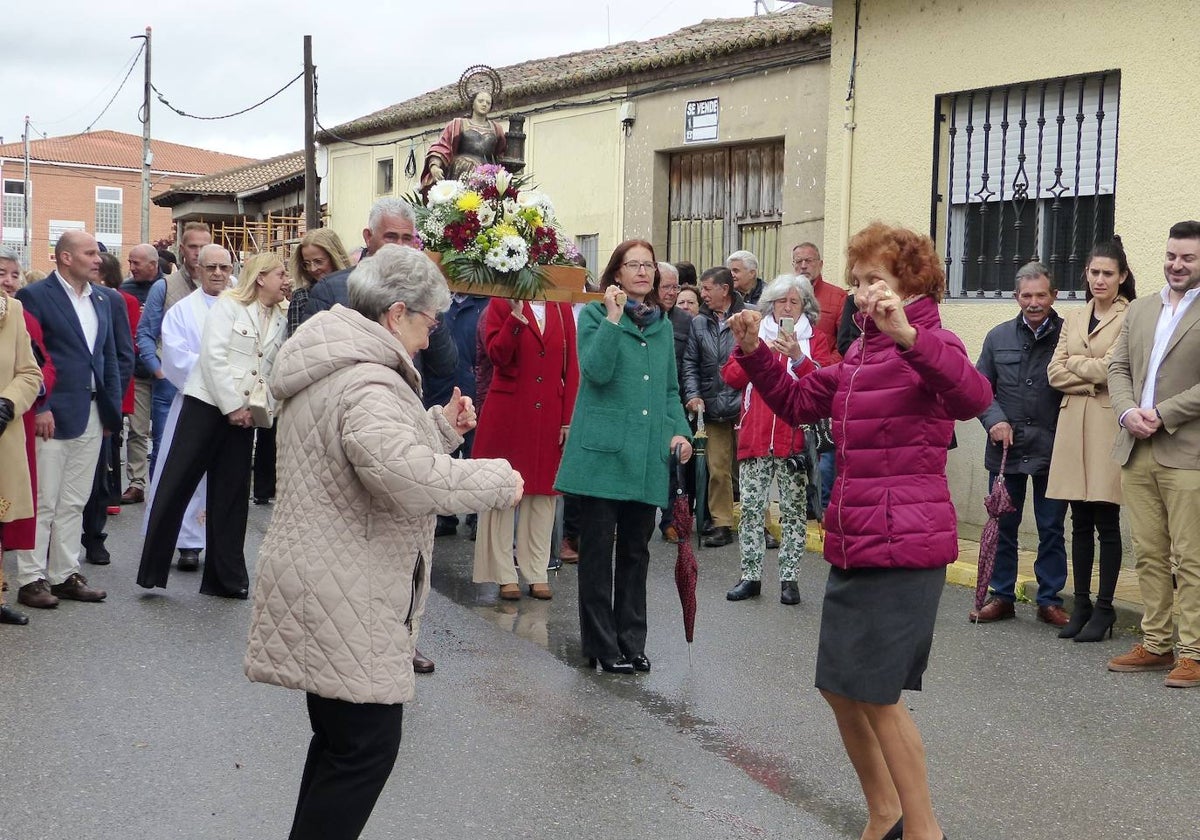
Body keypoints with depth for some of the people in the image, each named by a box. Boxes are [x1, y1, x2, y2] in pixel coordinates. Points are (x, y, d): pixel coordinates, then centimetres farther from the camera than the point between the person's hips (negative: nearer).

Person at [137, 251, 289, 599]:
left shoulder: (280, 321, 12)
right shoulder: (228, 306, -4)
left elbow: (275, 371, 11)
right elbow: (213, 356, -12)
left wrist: (263, 406, -5)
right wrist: (232, 405, -13)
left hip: (244, 414, 5)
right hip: (208, 404, -5)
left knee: (231, 496, 8)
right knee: (176, 485, -4)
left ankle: (224, 577, 15)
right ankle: (152, 567, 4)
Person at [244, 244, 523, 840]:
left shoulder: (332, 366, 14)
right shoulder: (366, 383, -22)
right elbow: (408, 476, -36)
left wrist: (441, 426, 14)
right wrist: (496, 481, -23)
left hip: (326, 591, 11)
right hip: (344, 602, -11)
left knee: (342, 740, 20)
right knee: (367, 745, -2)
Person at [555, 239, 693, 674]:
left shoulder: (662, 325, 16)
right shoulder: (594, 315, 1)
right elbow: (597, 370, -15)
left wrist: (678, 431, 6)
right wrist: (613, 318, -19)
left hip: (647, 455, 5)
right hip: (603, 450, -5)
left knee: (636, 550, 11)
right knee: (598, 548, 0)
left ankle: (631, 642, 20)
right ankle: (601, 644, 9)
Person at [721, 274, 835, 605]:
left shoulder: (816, 340, 8)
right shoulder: (755, 334, 14)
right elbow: (731, 377, 4)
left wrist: (798, 357, -19)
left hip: (795, 439, -2)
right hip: (755, 437, 2)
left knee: (794, 509, 2)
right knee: (751, 507, 2)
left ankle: (789, 577, 9)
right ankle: (751, 576, 10)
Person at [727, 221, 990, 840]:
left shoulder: (928, 344, -11)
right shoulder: (860, 353, 17)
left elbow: (972, 398, -32)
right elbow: (797, 401, 21)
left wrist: (907, 334, -46)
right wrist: (754, 352, 5)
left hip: (905, 545, -9)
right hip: (852, 544, 9)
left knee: (875, 693, -4)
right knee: (839, 687, 14)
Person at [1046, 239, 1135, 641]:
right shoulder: (1073, 319, 16)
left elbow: (1112, 368, -13)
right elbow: (1055, 372, 7)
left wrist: (1075, 363, 1)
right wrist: (1092, 379, -6)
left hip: (1109, 426, -5)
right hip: (1073, 423, 5)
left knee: (1106, 521, 0)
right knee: (1080, 522, 9)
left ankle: (1104, 608, 8)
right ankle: (1081, 605, 15)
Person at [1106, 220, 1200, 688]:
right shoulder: (1140, 310, 16)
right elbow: (1118, 367, 14)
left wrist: (1161, 414, -14)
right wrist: (1127, 411, -4)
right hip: (1137, 451, 6)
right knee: (1149, 554, 11)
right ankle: (1156, 645, 19)